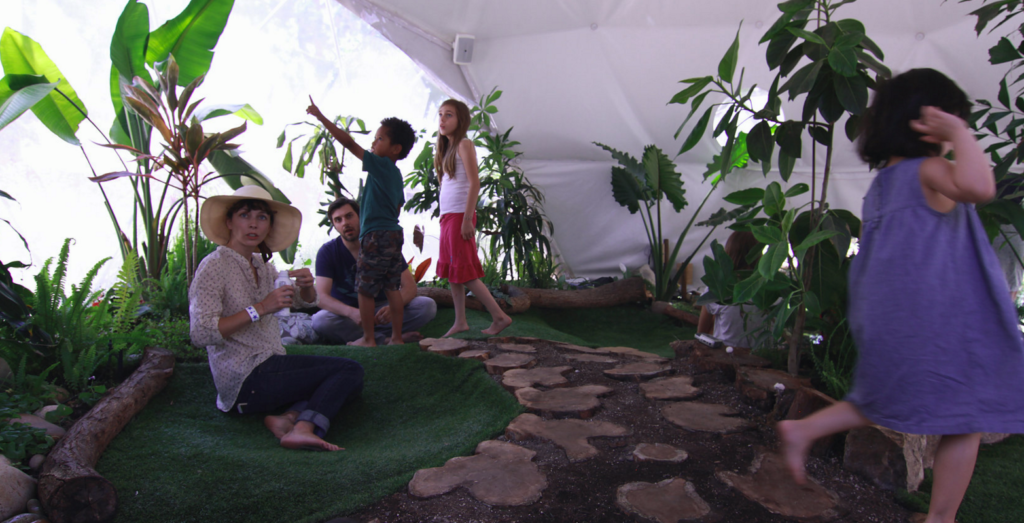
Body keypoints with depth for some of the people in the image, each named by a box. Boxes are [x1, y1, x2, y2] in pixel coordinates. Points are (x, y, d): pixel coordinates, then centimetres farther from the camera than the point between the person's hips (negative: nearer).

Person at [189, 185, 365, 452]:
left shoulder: (261, 265, 11)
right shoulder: (214, 266, -12)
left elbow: (307, 300, 19)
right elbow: (200, 333, -22)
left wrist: (306, 284, -4)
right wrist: (260, 308, -25)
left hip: (272, 364, 8)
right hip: (246, 382, -8)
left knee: (349, 381, 0)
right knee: (349, 371, -12)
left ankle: (291, 416, -16)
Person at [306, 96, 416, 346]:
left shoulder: (380, 165, -10)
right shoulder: (395, 174, 15)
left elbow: (349, 143, -13)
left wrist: (321, 117, -9)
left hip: (376, 237, -9)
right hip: (393, 234, 9)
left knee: (365, 288, 3)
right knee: (392, 288, 12)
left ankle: (368, 338, 12)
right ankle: (396, 336, 18)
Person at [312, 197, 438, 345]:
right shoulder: (327, 252, -9)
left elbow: (410, 286, -12)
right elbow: (322, 297, -21)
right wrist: (353, 313, -42)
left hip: (381, 308, 1)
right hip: (346, 313, -1)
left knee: (427, 306, -21)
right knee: (320, 321, -35)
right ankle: (385, 340, -24)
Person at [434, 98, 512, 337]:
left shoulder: (464, 145, -7)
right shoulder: (447, 148, 17)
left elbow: (474, 183, -15)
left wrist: (467, 219, -20)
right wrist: (446, 218, 13)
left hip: (460, 216, -9)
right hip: (447, 217, 9)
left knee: (464, 272, -7)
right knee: (451, 272, 10)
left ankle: (500, 316, -1)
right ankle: (460, 322, 17)